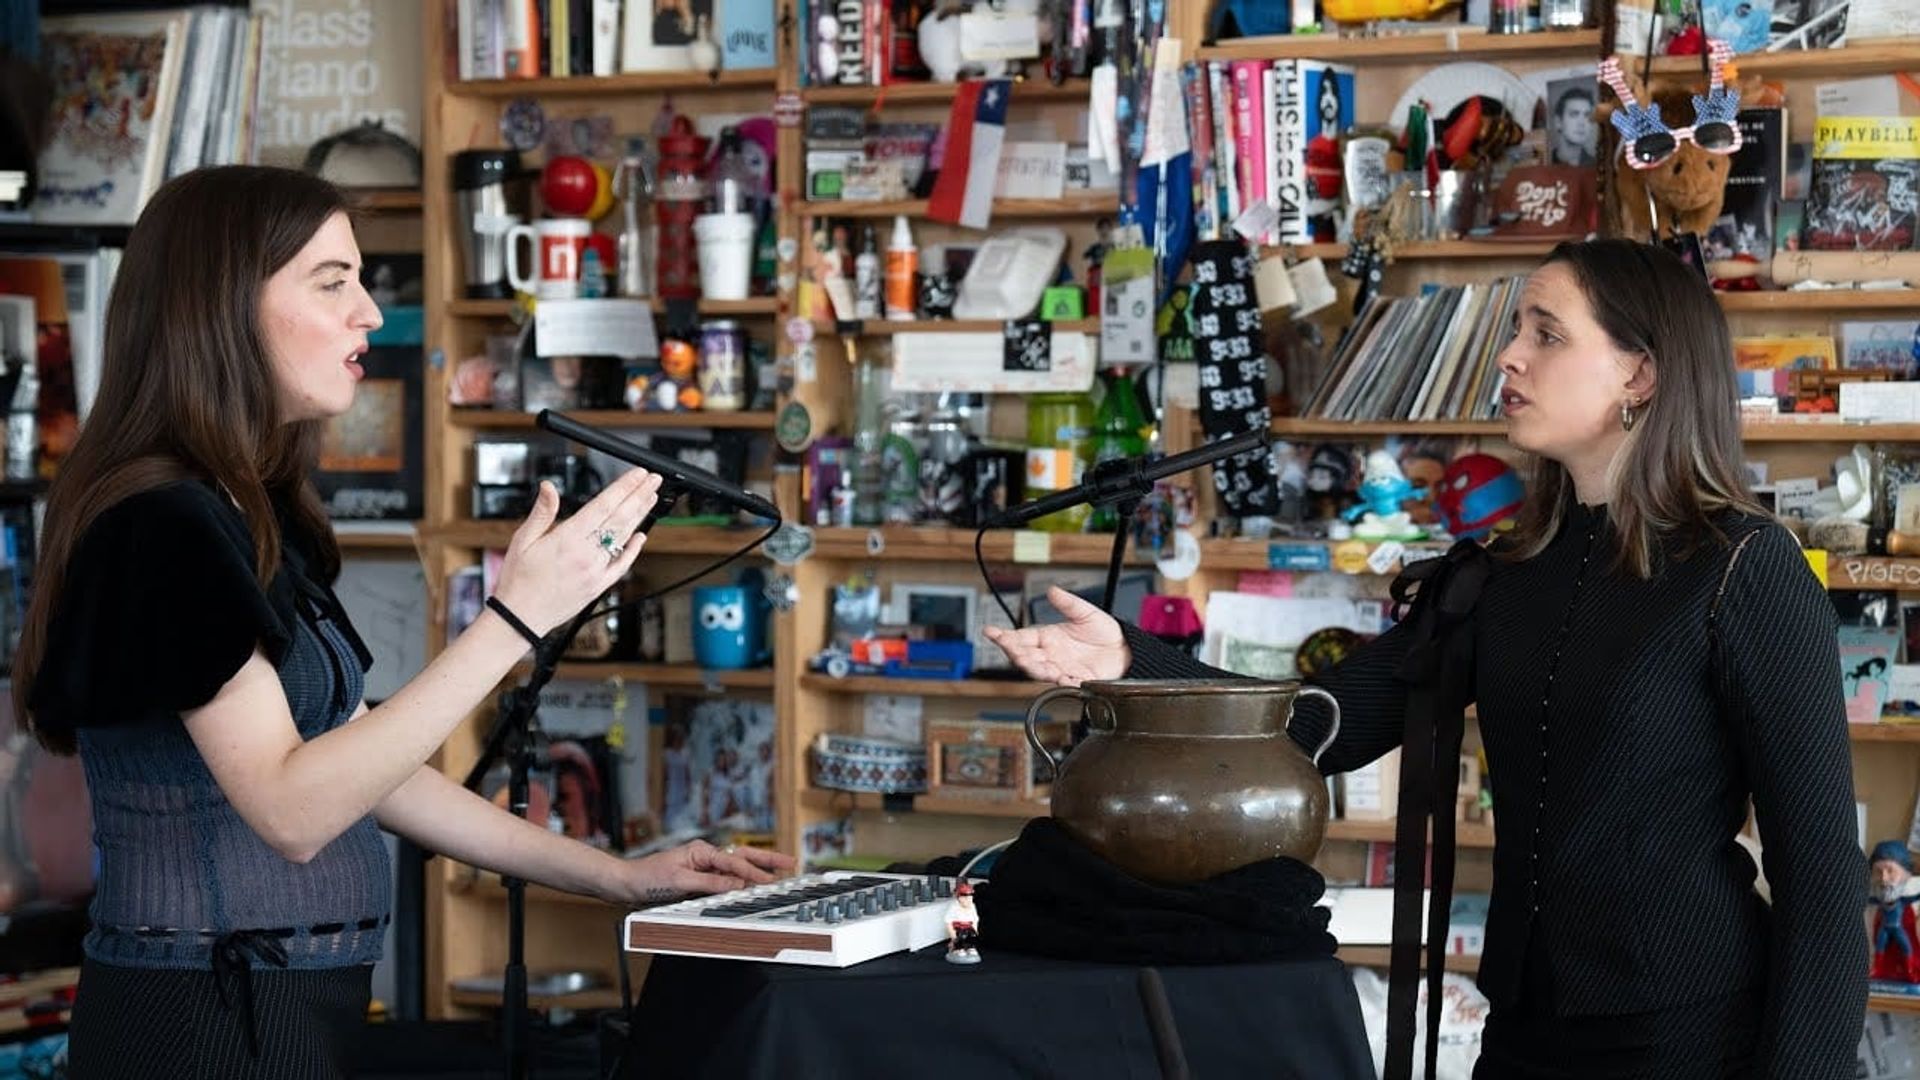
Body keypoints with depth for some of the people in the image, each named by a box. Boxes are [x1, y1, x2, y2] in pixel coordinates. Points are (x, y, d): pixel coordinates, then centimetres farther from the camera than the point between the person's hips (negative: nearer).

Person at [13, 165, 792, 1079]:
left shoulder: (254, 516, 12)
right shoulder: (163, 525, -17)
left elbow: (363, 767, 14)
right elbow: (292, 809, -23)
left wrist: (613, 875, 11)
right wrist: (515, 620, -26)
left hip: (286, 1004, 9)